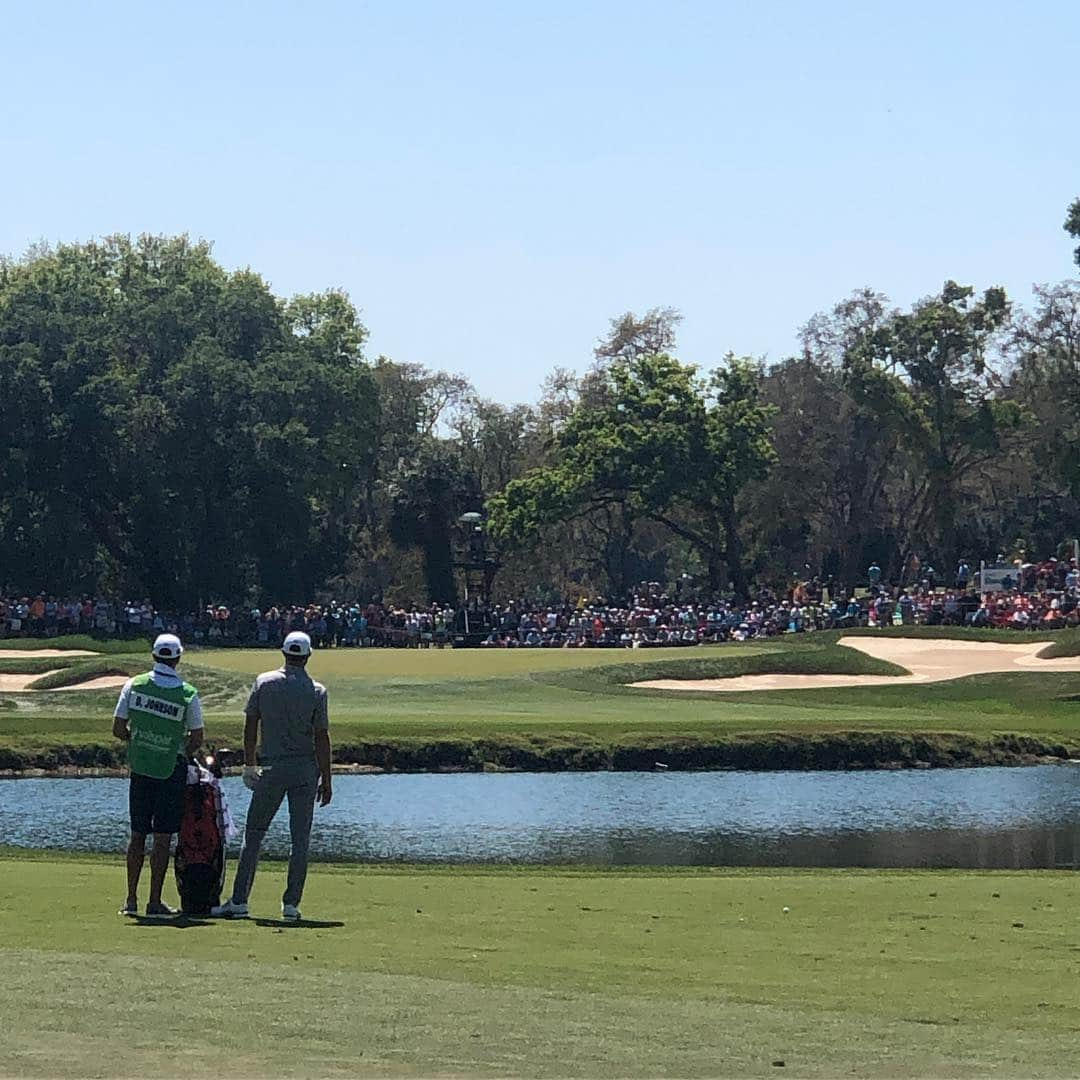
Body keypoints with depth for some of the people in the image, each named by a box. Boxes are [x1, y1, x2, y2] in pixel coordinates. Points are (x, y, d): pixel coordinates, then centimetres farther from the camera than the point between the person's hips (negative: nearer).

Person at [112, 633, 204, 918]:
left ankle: (131, 900, 13)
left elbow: (118, 729, -2)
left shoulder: (134, 685, -3)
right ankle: (155, 903, -1)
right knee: (163, 837, 0)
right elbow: (197, 739, -4)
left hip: (140, 767, 3)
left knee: (137, 834, 12)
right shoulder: (188, 694, -9)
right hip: (171, 769, -3)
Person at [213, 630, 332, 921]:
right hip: (306, 769, -1)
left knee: (253, 834, 7)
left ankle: (239, 900, 4)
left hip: (271, 768, 1)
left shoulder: (263, 682, -1)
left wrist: (249, 766, 11)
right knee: (300, 838, 5)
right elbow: (322, 738, -5)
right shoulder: (316, 691, -5)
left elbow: (250, 726, 1)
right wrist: (326, 780, 0)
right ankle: (291, 904, 2)